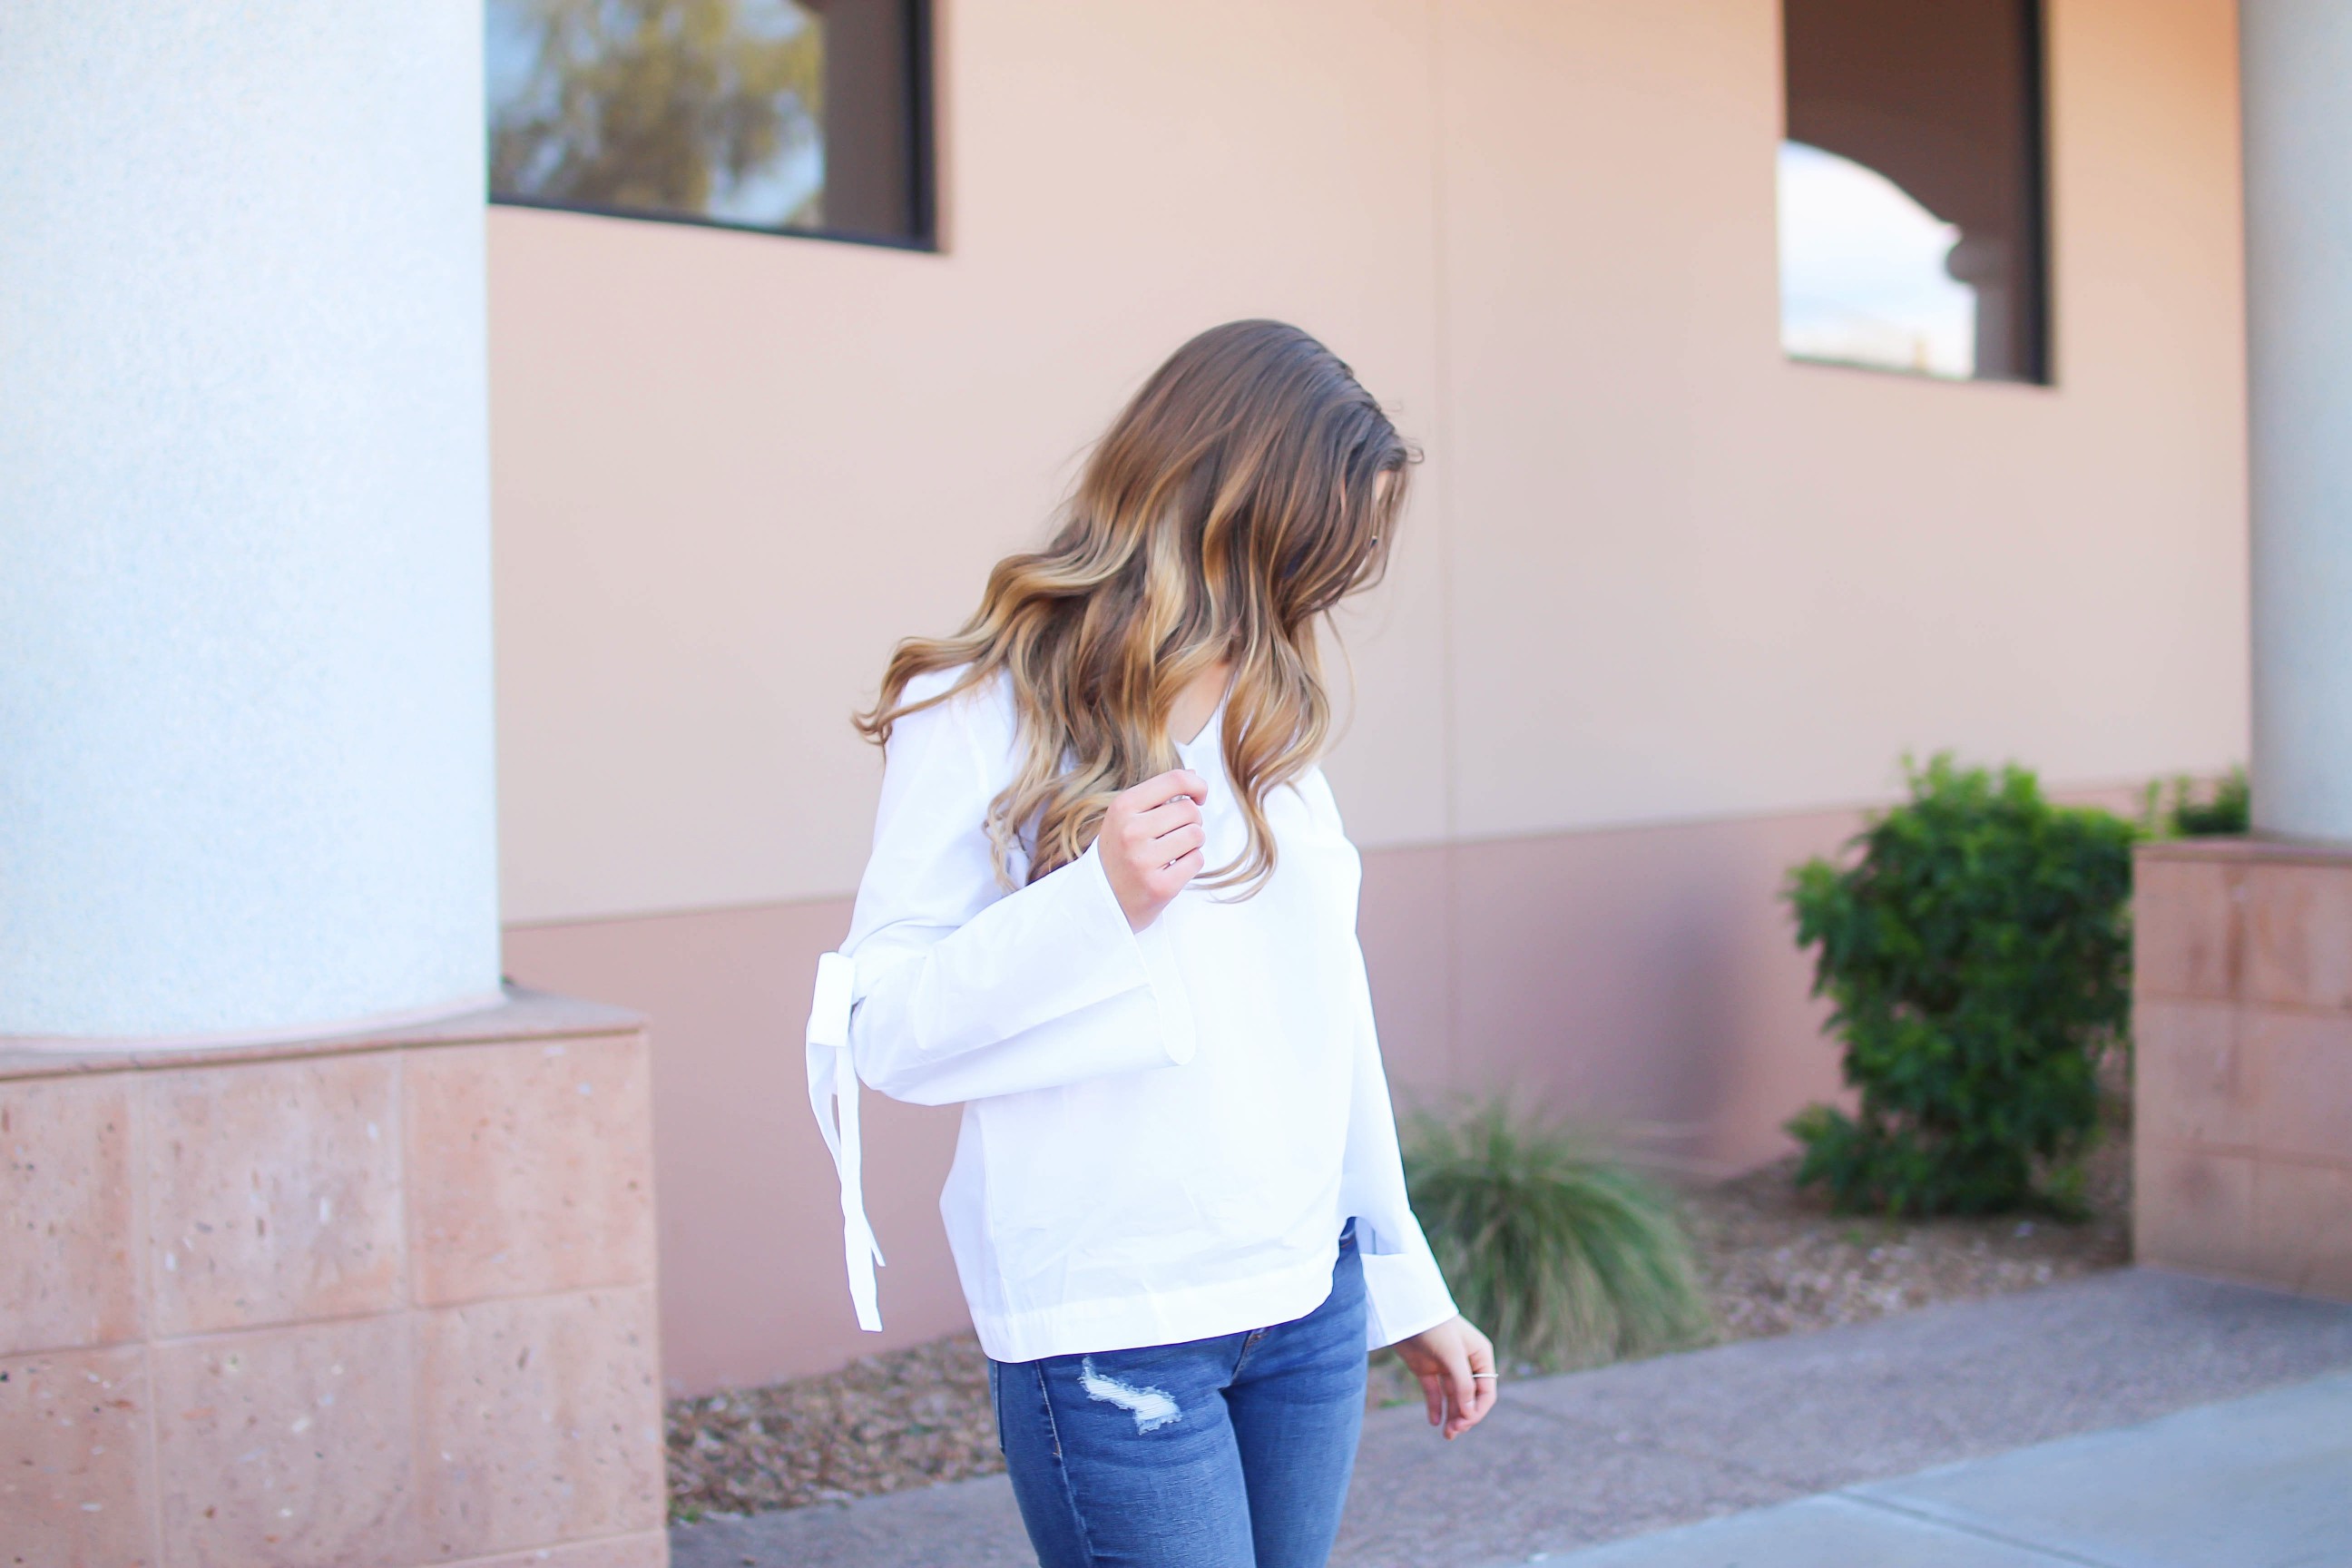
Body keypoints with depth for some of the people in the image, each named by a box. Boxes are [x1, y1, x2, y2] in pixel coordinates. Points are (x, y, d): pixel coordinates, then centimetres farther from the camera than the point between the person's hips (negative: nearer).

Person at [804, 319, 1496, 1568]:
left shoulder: (1269, 718, 12)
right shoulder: (982, 717, -7)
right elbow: (886, 1031, -10)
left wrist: (1408, 1289, 18)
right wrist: (1097, 898, -23)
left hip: (1311, 1307, 6)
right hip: (1112, 1332, -6)